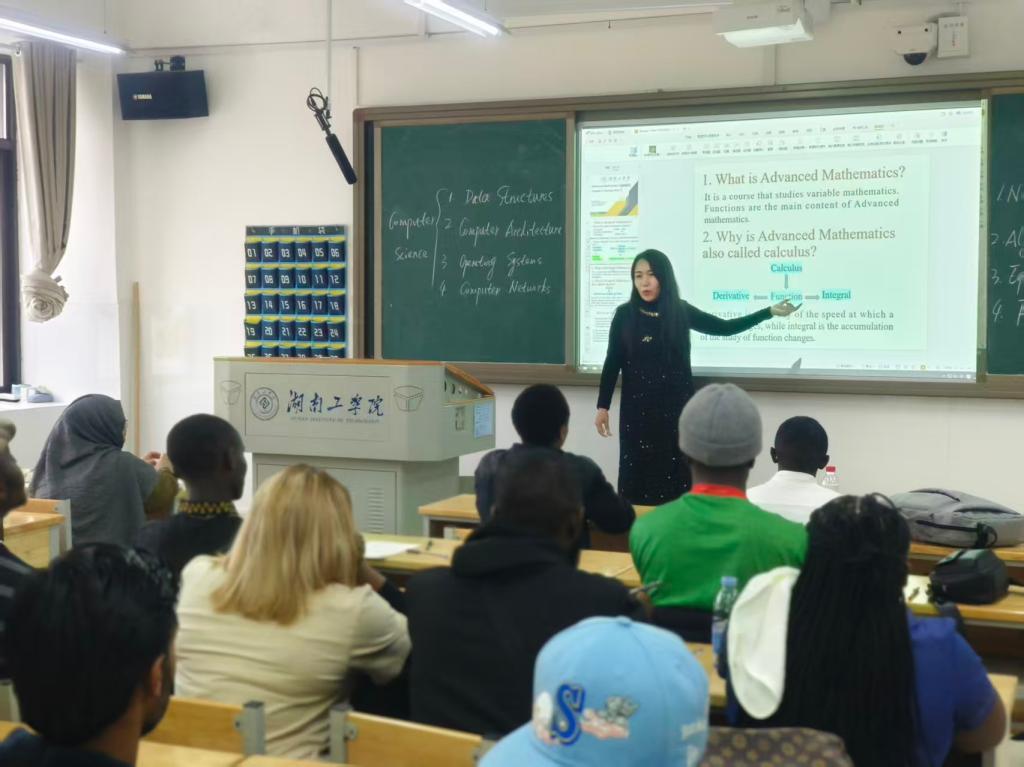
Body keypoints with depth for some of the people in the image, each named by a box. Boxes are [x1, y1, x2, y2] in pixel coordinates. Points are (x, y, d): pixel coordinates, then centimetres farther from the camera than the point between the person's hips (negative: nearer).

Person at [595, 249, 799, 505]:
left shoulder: (680, 312, 2)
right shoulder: (625, 314, -2)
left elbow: (725, 327, 11)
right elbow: (612, 363, 1)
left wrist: (771, 311, 7)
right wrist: (602, 406, -2)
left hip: (676, 407, 2)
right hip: (638, 409, -1)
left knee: (677, 474, 0)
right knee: (639, 475, -2)